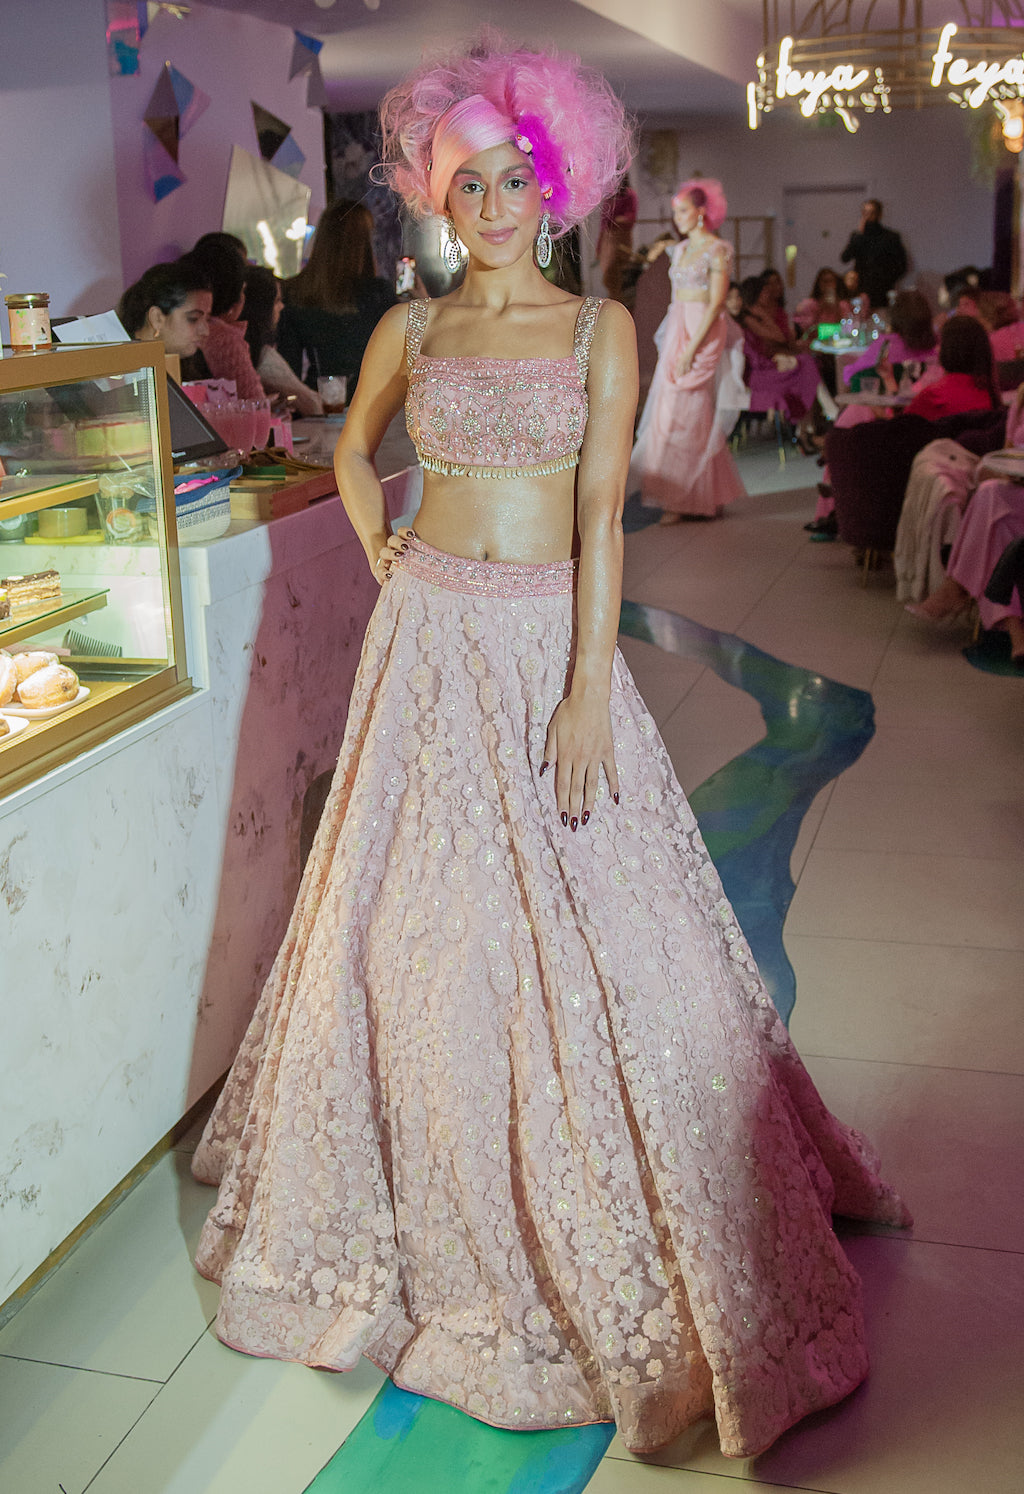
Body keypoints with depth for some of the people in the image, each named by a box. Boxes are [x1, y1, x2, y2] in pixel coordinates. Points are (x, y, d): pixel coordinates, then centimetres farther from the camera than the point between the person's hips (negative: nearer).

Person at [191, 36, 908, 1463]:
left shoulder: (601, 326, 1)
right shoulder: (411, 326, 7)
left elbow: (602, 514, -6)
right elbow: (355, 447, 25)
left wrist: (588, 689, -13)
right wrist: (383, 555, 9)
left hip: (550, 636, -2)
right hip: (431, 642, 2)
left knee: (580, 929, 1)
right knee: (421, 917, 7)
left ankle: (592, 1222, 23)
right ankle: (433, 1205, 30)